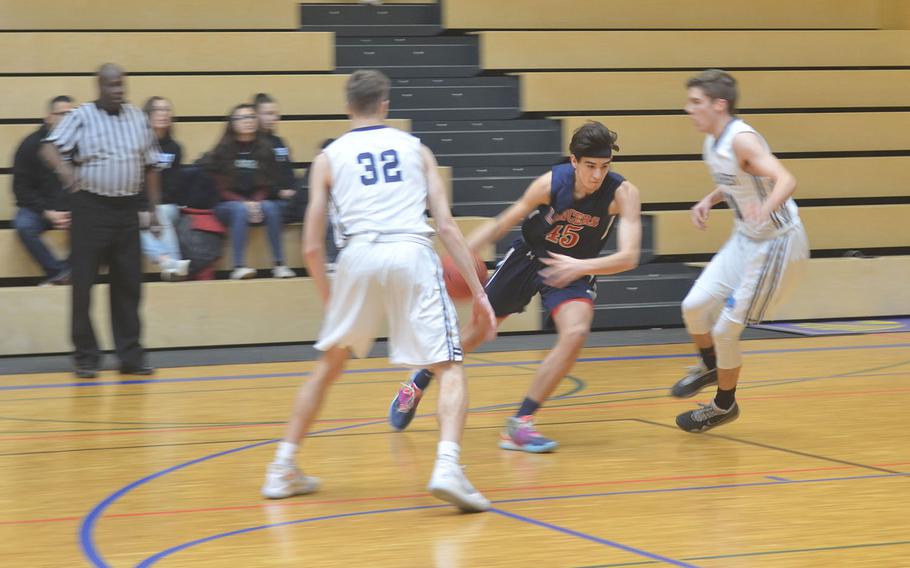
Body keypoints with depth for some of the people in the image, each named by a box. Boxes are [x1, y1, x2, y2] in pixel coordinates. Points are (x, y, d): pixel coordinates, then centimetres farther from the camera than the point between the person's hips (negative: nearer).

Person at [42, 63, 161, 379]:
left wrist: (154, 209, 10)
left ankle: (130, 355, 12)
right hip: (91, 207, -4)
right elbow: (50, 147, -15)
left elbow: (150, 166, 14)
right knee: (83, 284, -1)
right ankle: (86, 357, 8)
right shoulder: (82, 117, -4)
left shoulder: (138, 118, 9)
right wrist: (63, 168, -36)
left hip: (127, 209, 4)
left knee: (129, 284, 5)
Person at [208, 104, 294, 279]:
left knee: (271, 207, -29)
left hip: (258, 201, 2)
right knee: (240, 210, -34)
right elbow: (221, 188, -4)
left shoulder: (265, 150, 4)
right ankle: (239, 267, -38)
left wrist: (256, 201, -16)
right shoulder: (223, 151, -2)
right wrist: (244, 203, -18)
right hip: (227, 204, -2)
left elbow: (267, 185, 5)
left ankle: (279, 264, -25)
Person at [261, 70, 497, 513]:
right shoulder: (415, 148, 20)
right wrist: (478, 292, 10)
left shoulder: (329, 157, 18)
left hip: (358, 257, 1)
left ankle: (282, 469, 24)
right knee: (449, 368, 2)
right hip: (412, 253, -1)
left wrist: (330, 300, 28)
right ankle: (447, 466, -22)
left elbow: (312, 248, 14)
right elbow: (447, 226, 9)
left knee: (327, 367, 22)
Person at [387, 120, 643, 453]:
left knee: (576, 333, -27)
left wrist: (582, 266, -49)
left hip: (573, 270, 0)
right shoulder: (551, 183, -26)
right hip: (528, 256, 0)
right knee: (478, 329, 11)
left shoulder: (623, 193, -28)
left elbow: (629, 257, -34)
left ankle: (520, 423, -17)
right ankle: (416, 386, 37)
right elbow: (504, 223, -14)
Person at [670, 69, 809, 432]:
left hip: (776, 245, -8)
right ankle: (710, 367, 33)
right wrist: (709, 200, 4)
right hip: (745, 238, 8)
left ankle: (725, 405, 21)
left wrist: (765, 208, -59)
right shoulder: (712, 143, 2)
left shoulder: (741, 140, -25)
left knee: (726, 329, -3)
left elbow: (785, 180, -39)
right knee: (694, 306, 3)